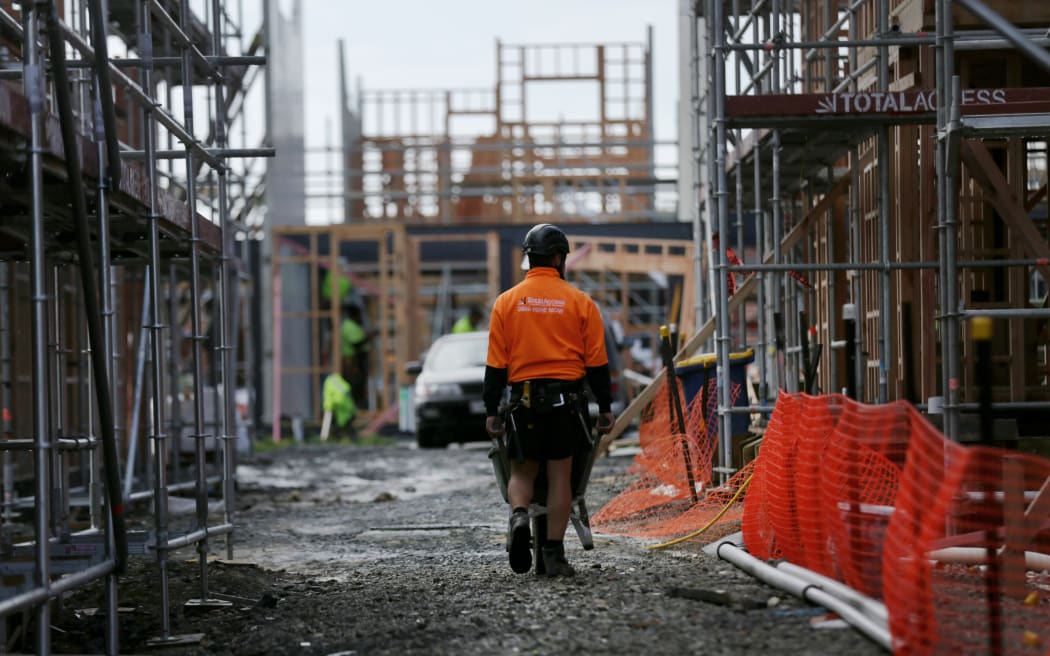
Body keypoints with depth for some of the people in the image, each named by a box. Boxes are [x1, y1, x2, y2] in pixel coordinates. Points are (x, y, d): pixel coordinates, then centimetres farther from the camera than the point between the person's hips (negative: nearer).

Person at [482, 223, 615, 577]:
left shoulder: (507, 302, 4)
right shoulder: (580, 302, 2)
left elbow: (496, 365, 2)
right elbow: (597, 362, 1)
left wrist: (491, 410, 5)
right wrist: (605, 408, 8)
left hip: (524, 398, 1)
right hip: (566, 397, -1)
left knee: (522, 470, 13)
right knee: (560, 474, 4)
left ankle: (519, 515, -17)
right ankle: (554, 553, 4)